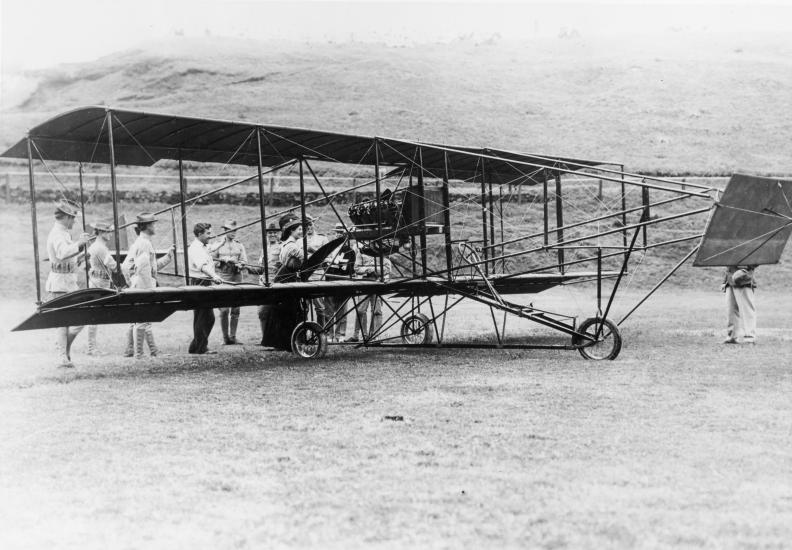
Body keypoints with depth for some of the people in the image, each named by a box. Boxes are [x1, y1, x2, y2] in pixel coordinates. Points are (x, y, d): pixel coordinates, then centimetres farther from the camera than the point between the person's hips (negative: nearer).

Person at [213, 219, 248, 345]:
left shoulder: (239, 245, 14)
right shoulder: (219, 245, 7)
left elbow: (244, 262, 8)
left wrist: (238, 265, -13)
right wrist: (223, 260, -10)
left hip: (237, 277, 3)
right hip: (223, 278, -3)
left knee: (235, 310, 2)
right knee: (224, 310, -7)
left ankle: (233, 336, 9)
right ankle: (225, 337, -1)